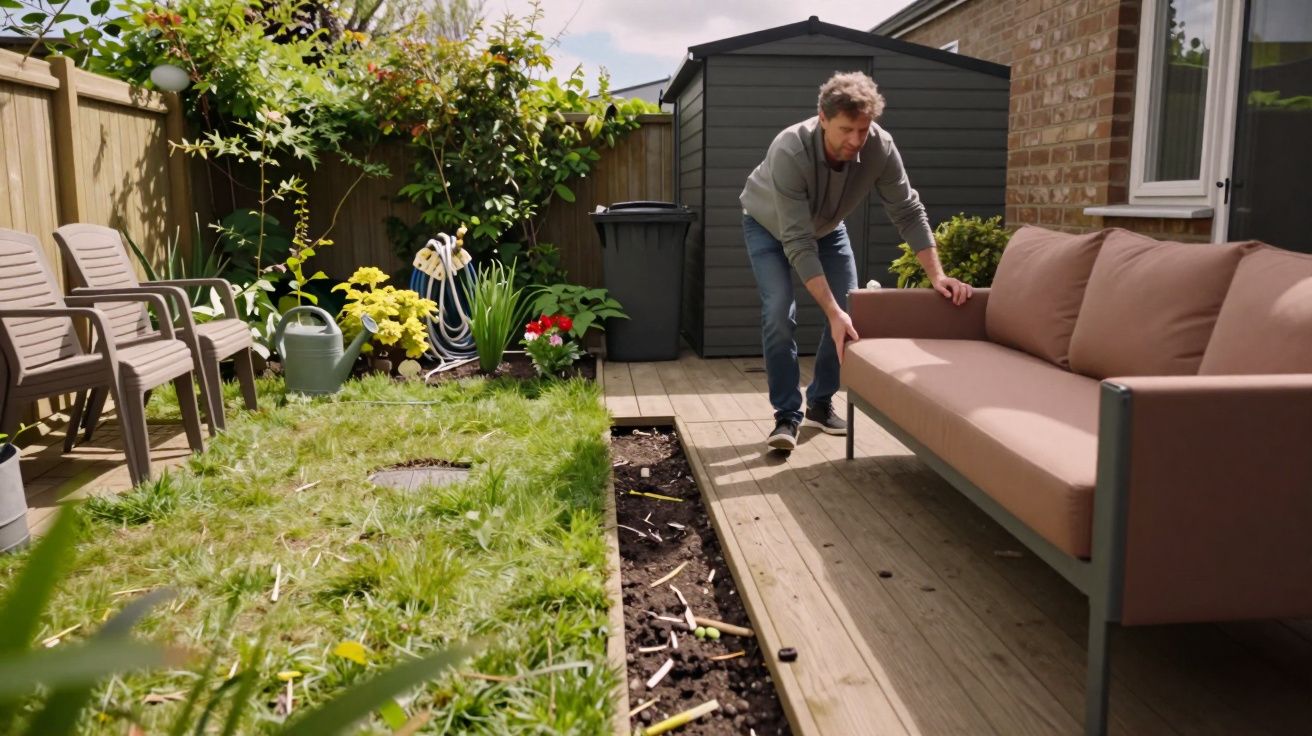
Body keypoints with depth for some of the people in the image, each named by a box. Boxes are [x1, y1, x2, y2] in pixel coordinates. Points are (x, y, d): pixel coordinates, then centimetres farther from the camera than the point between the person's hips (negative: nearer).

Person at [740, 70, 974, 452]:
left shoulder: (880, 147, -30)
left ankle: (820, 403, 12)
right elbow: (797, 242, -43)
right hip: (768, 225, -4)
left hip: (826, 226, 4)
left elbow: (908, 212, -20)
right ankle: (787, 414, -9)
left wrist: (936, 274, -29)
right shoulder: (790, 151, -42)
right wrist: (832, 312, -48)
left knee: (852, 310, -4)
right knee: (779, 311, -21)